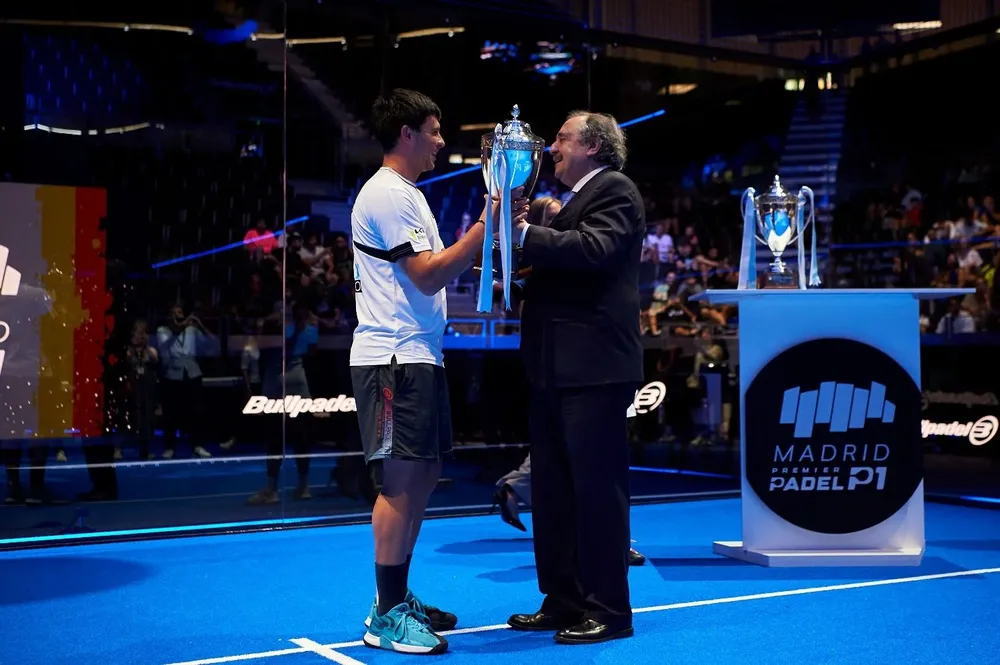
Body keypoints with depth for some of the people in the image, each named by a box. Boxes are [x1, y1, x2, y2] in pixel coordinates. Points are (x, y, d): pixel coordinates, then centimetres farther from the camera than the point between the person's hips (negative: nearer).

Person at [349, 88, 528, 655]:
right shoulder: (387, 195, -11)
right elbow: (427, 275, -17)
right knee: (402, 480, -8)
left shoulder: (408, 195, 21)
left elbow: (442, 271, 19)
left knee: (424, 475, 12)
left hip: (420, 356, 10)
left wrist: (490, 229, 10)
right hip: (394, 357, -10)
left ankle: (397, 599, 22)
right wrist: (487, 226, -18)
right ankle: (387, 618, -1)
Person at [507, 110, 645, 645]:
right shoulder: (572, 201, 23)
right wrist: (512, 233, 6)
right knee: (552, 489, 12)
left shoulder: (615, 191, -5)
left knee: (597, 488, -4)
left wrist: (523, 233, -21)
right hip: (556, 369, 10)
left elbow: (594, 248, -23)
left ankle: (608, 610, 4)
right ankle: (563, 601, 21)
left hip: (594, 367, -10)